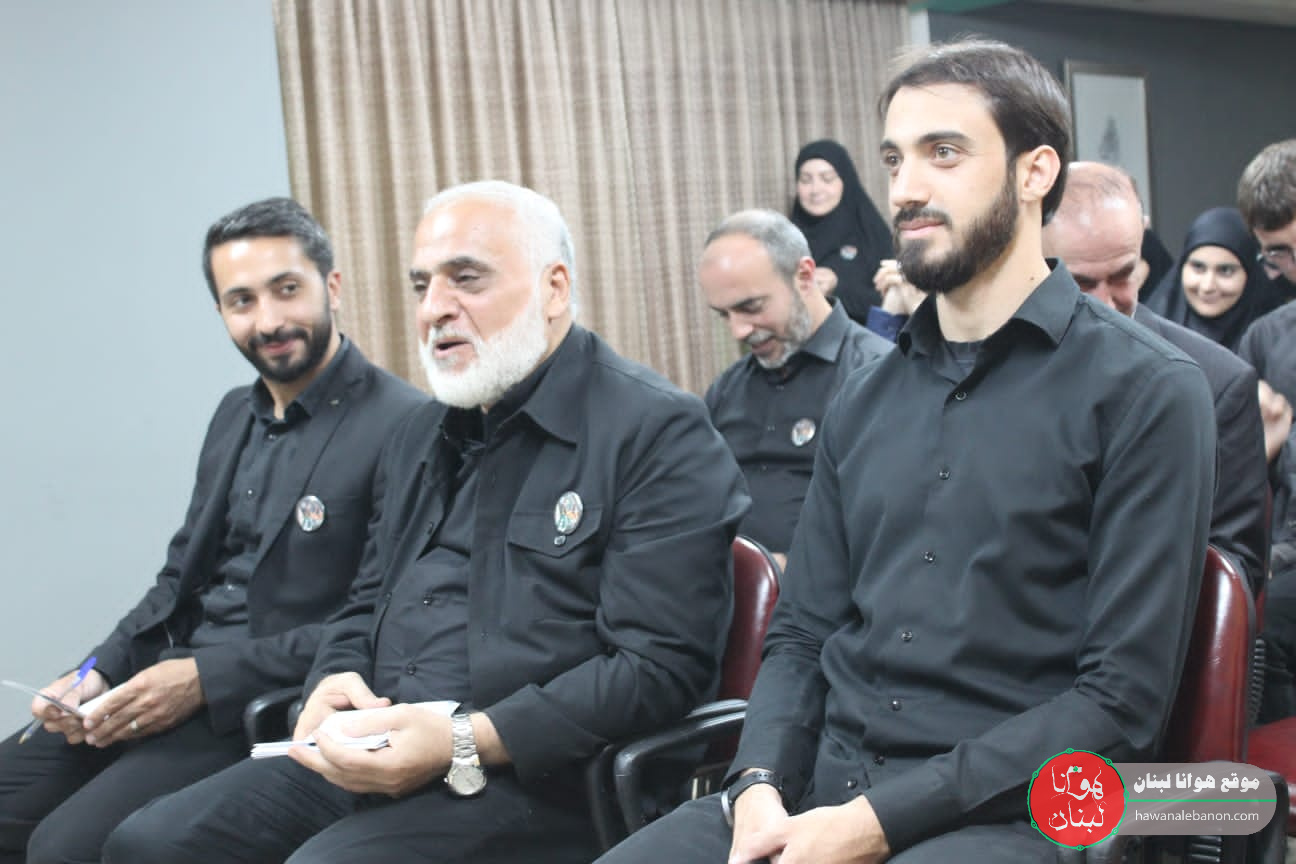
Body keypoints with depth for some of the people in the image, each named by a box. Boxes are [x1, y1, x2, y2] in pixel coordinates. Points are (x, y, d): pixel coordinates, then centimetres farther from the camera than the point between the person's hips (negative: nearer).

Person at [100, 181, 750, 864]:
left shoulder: (660, 432, -7)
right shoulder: (421, 437, 20)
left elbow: (660, 666, -15)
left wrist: (465, 743, -21)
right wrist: (335, 680, 4)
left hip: (529, 781, -7)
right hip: (369, 755, 8)